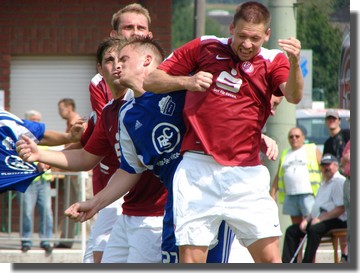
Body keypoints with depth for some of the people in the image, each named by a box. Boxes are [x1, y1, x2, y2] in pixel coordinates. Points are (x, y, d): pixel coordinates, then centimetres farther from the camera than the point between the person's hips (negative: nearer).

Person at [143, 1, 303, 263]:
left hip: (248, 175, 0)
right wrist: (186, 82, -8)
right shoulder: (204, 48, 8)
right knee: (191, 261, -3)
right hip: (198, 172, 0)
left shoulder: (273, 61, 5)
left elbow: (293, 96, -15)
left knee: (271, 258, -7)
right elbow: (150, 81, 11)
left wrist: (294, 64, -35)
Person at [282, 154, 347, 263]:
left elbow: (341, 209, -16)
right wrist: (307, 220, 8)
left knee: (314, 229, -36)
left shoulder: (339, 182, -7)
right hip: (318, 219, 10)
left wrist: (320, 219, -18)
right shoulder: (324, 183, 25)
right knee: (291, 231, 1)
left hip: (335, 221, -10)